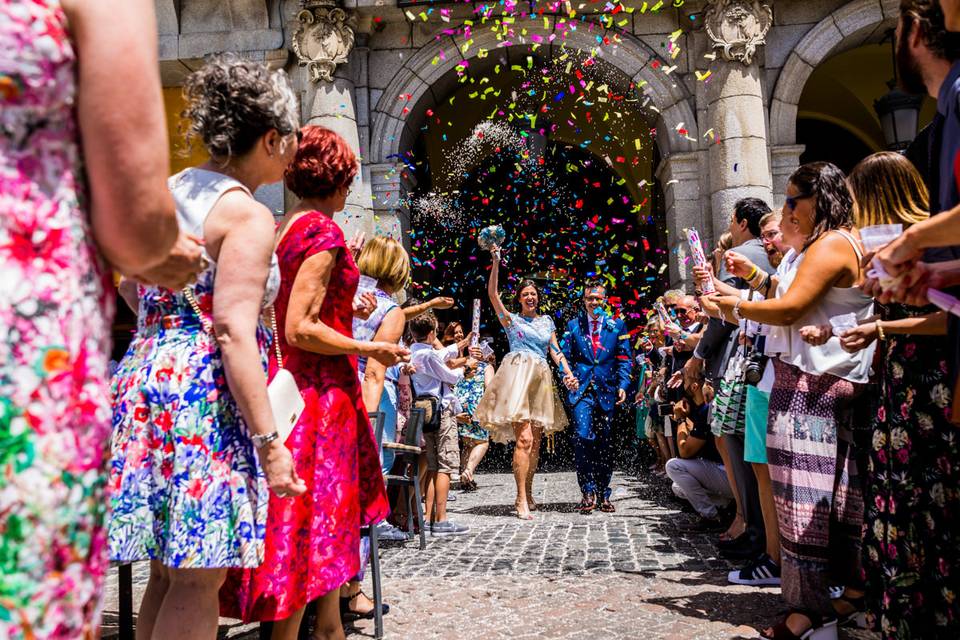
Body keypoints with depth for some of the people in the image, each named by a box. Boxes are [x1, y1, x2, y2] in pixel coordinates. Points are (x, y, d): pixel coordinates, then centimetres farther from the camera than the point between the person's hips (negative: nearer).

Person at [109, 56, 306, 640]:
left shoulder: (167, 192, 15)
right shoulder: (249, 214, -10)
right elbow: (233, 331, -18)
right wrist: (269, 440, -18)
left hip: (146, 379, 9)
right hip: (205, 394, -9)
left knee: (168, 571, 16)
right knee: (200, 578, 0)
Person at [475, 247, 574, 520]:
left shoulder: (547, 321, 21)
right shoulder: (511, 319, 10)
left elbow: (555, 351, 18)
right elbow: (492, 293, 0)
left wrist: (568, 373, 3)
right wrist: (496, 262, -5)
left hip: (541, 379, 5)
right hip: (517, 374, -5)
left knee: (535, 442, 5)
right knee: (524, 438, -17)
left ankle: (528, 494, 17)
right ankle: (521, 500, -16)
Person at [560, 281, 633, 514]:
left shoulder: (617, 325, 9)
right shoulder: (573, 325, 10)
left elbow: (625, 358, 7)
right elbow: (565, 356, 10)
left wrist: (623, 385, -4)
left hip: (607, 390, 1)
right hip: (581, 390, -1)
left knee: (604, 443, 6)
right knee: (583, 437, -16)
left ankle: (603, 494, 17)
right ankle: (588, 491, -6)